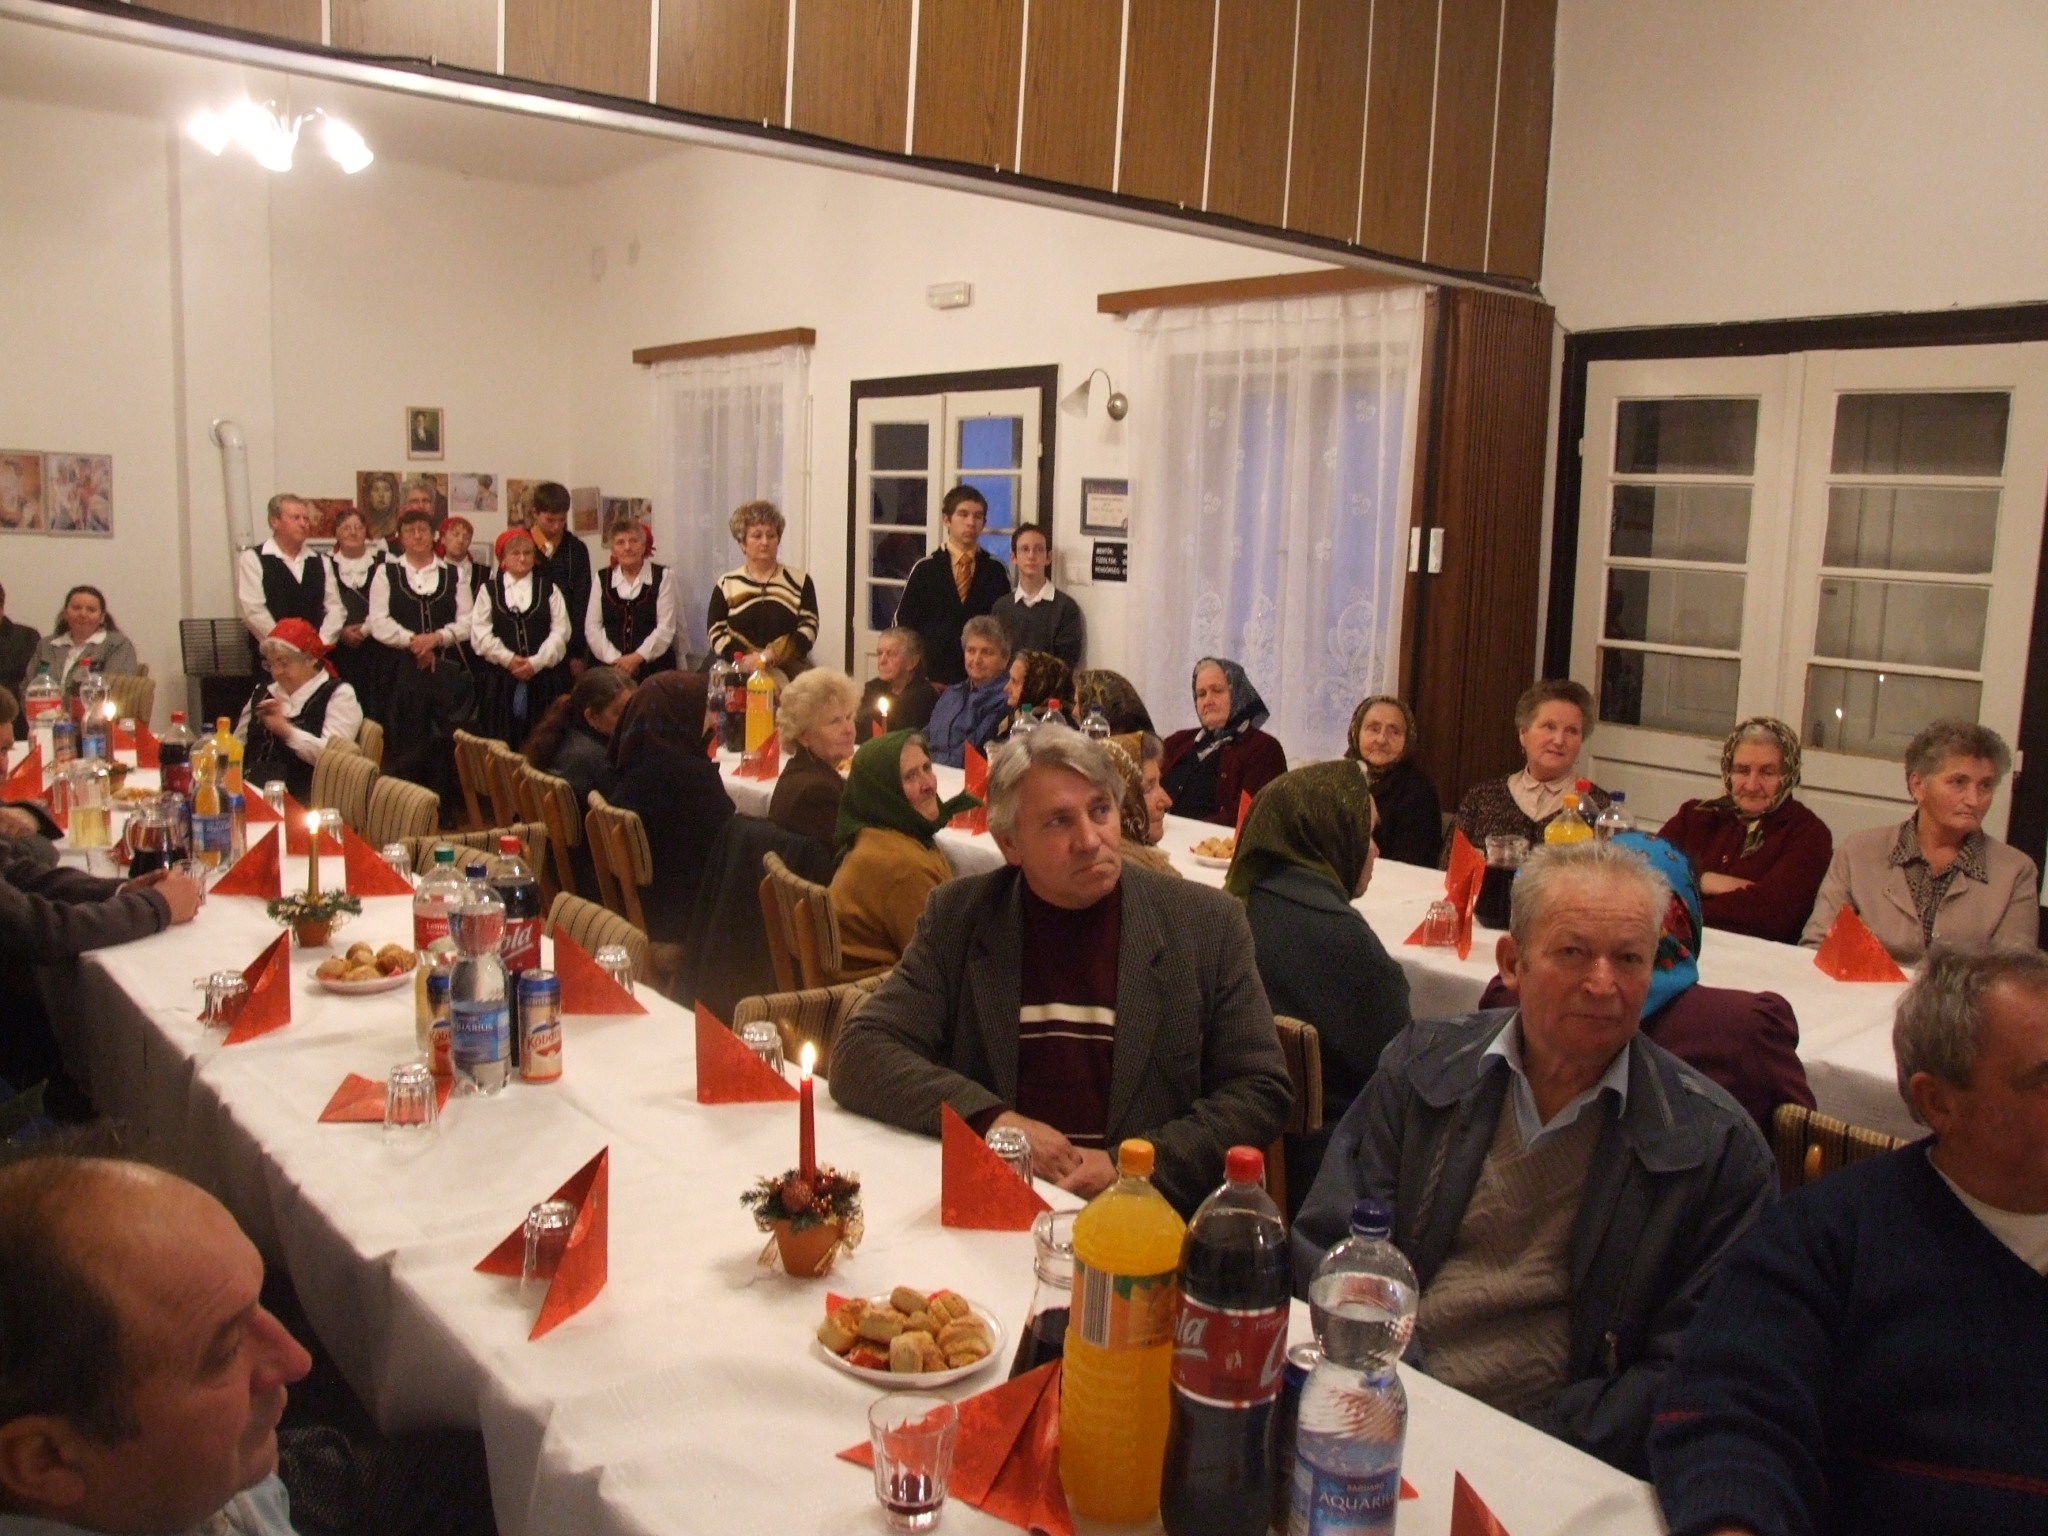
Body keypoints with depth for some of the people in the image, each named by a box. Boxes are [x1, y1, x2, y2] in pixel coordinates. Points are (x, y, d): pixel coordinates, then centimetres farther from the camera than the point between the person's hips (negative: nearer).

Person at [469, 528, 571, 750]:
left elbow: (560, 631, 0)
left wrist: (537, 662, -11)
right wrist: (508, 659, -10)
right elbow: (480, 634, 0)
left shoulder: (548, 589, 10)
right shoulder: (488, 590, 9)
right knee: (502, 743, -2)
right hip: (500, 680, 0)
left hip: (543, 677, 0)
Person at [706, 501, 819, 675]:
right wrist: (746, 661, -12)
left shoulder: (800, 582, 12)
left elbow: (808, 631, 2)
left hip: (788, 676, 0)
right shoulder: (726, 585, 14)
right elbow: (717, 635, 5)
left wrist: (769, 656, -12)